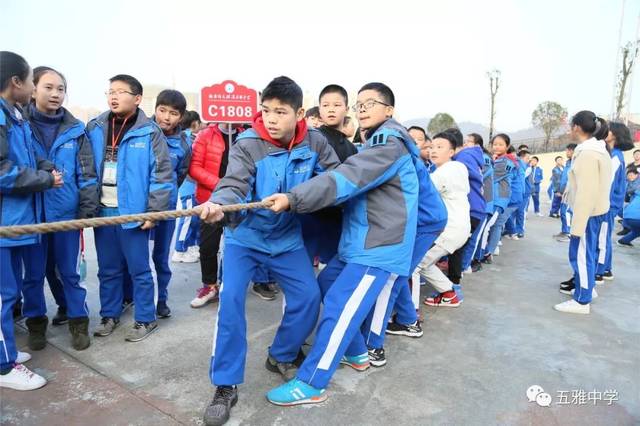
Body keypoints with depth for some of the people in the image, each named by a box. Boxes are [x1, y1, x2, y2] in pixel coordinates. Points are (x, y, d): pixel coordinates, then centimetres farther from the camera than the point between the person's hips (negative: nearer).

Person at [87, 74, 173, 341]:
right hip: (102, 212, 5)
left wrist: (154, 212, -13)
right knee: (108, 269, 16)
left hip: (133, 213, -4)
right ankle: (110, 315, 32)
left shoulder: (150, 132, -8)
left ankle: (145, 319, 20)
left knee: (139, 269, 6)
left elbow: (162, 176, -10)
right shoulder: (94, 128, 5)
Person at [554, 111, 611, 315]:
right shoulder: (599, 150, 10)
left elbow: (585, 191, -24)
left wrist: (577, 224, -23)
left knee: (580, 254, -2)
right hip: (596, 210, 10)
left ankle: (582, 301, 6)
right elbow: (594, 185, 12)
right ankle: (585, 288, 32)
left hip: (587, 212, -10)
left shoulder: (587, 153, -20)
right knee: (588, 253, 19)